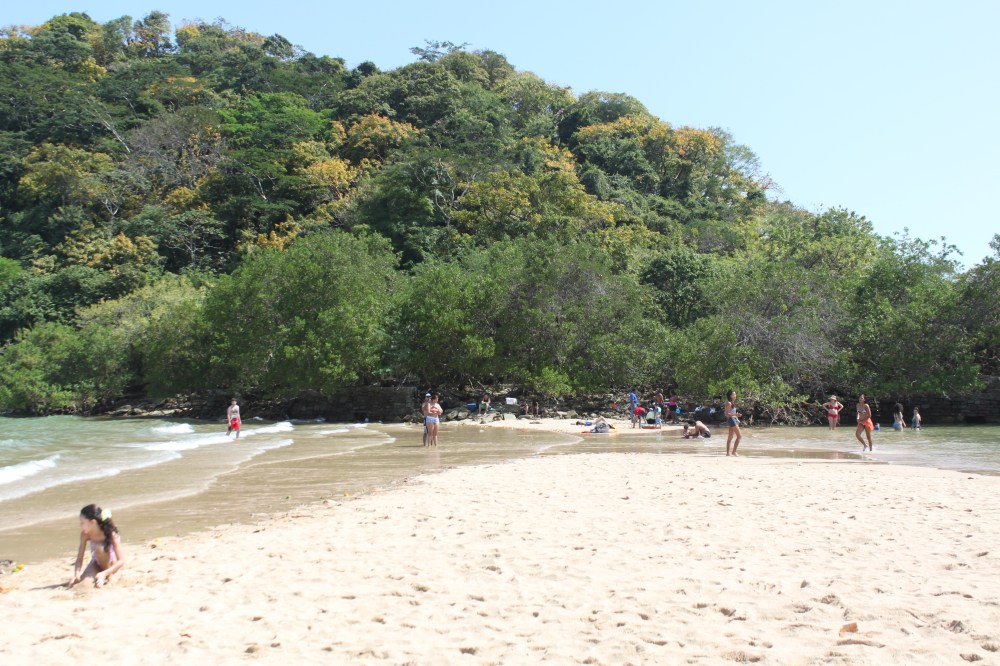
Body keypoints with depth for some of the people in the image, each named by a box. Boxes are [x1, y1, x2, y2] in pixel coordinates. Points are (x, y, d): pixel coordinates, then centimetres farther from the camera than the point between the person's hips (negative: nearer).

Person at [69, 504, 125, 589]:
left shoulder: (111, 534, -31)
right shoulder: (85, 534, -19)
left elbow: (121, 561, -34)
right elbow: (79, 558, -17)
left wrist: (104, 574, -46)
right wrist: (77, 574, -35)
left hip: (112, 564, -5)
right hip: (97, 563, 5)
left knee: (100, 548, -32)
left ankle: (109, 576, -12)